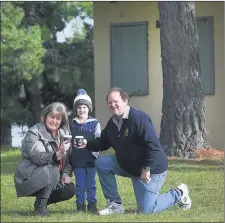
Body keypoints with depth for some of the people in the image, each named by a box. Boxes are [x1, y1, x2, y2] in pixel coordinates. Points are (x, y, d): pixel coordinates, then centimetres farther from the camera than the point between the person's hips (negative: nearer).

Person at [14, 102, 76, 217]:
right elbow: (38, 158, -28)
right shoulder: (33, 133, -14)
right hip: (29, 179, -7)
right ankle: (40, 206, -16)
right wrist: (57, 155, -45)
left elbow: (68, 159, 8)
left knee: (70, 189, -16)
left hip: (53, 179, 7)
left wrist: (66, 173, -12)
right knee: (53, 170, -33)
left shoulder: (64, 134, 6)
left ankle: (42, 201, 11)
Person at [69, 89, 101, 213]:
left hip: (91, 159, -1)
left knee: (91, 184, 4)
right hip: (77, 160, 1)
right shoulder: (71, 124, 6)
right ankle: (80, 205, 12)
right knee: (80, 184, 5)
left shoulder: (94, 123, 1)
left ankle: (92, 204, 12)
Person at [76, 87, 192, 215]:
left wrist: (147, 169, -28)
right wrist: (87, 144, -9)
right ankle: (115, 204, -1)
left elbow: (153, 145, -27)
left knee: (146, 210, -11)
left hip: (152, 169, -8)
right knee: (101, 162, -8)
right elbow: (103, 143, 11)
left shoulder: (139, 118, -23)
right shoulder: (112, 123, 3)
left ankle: (179, 194, 16)